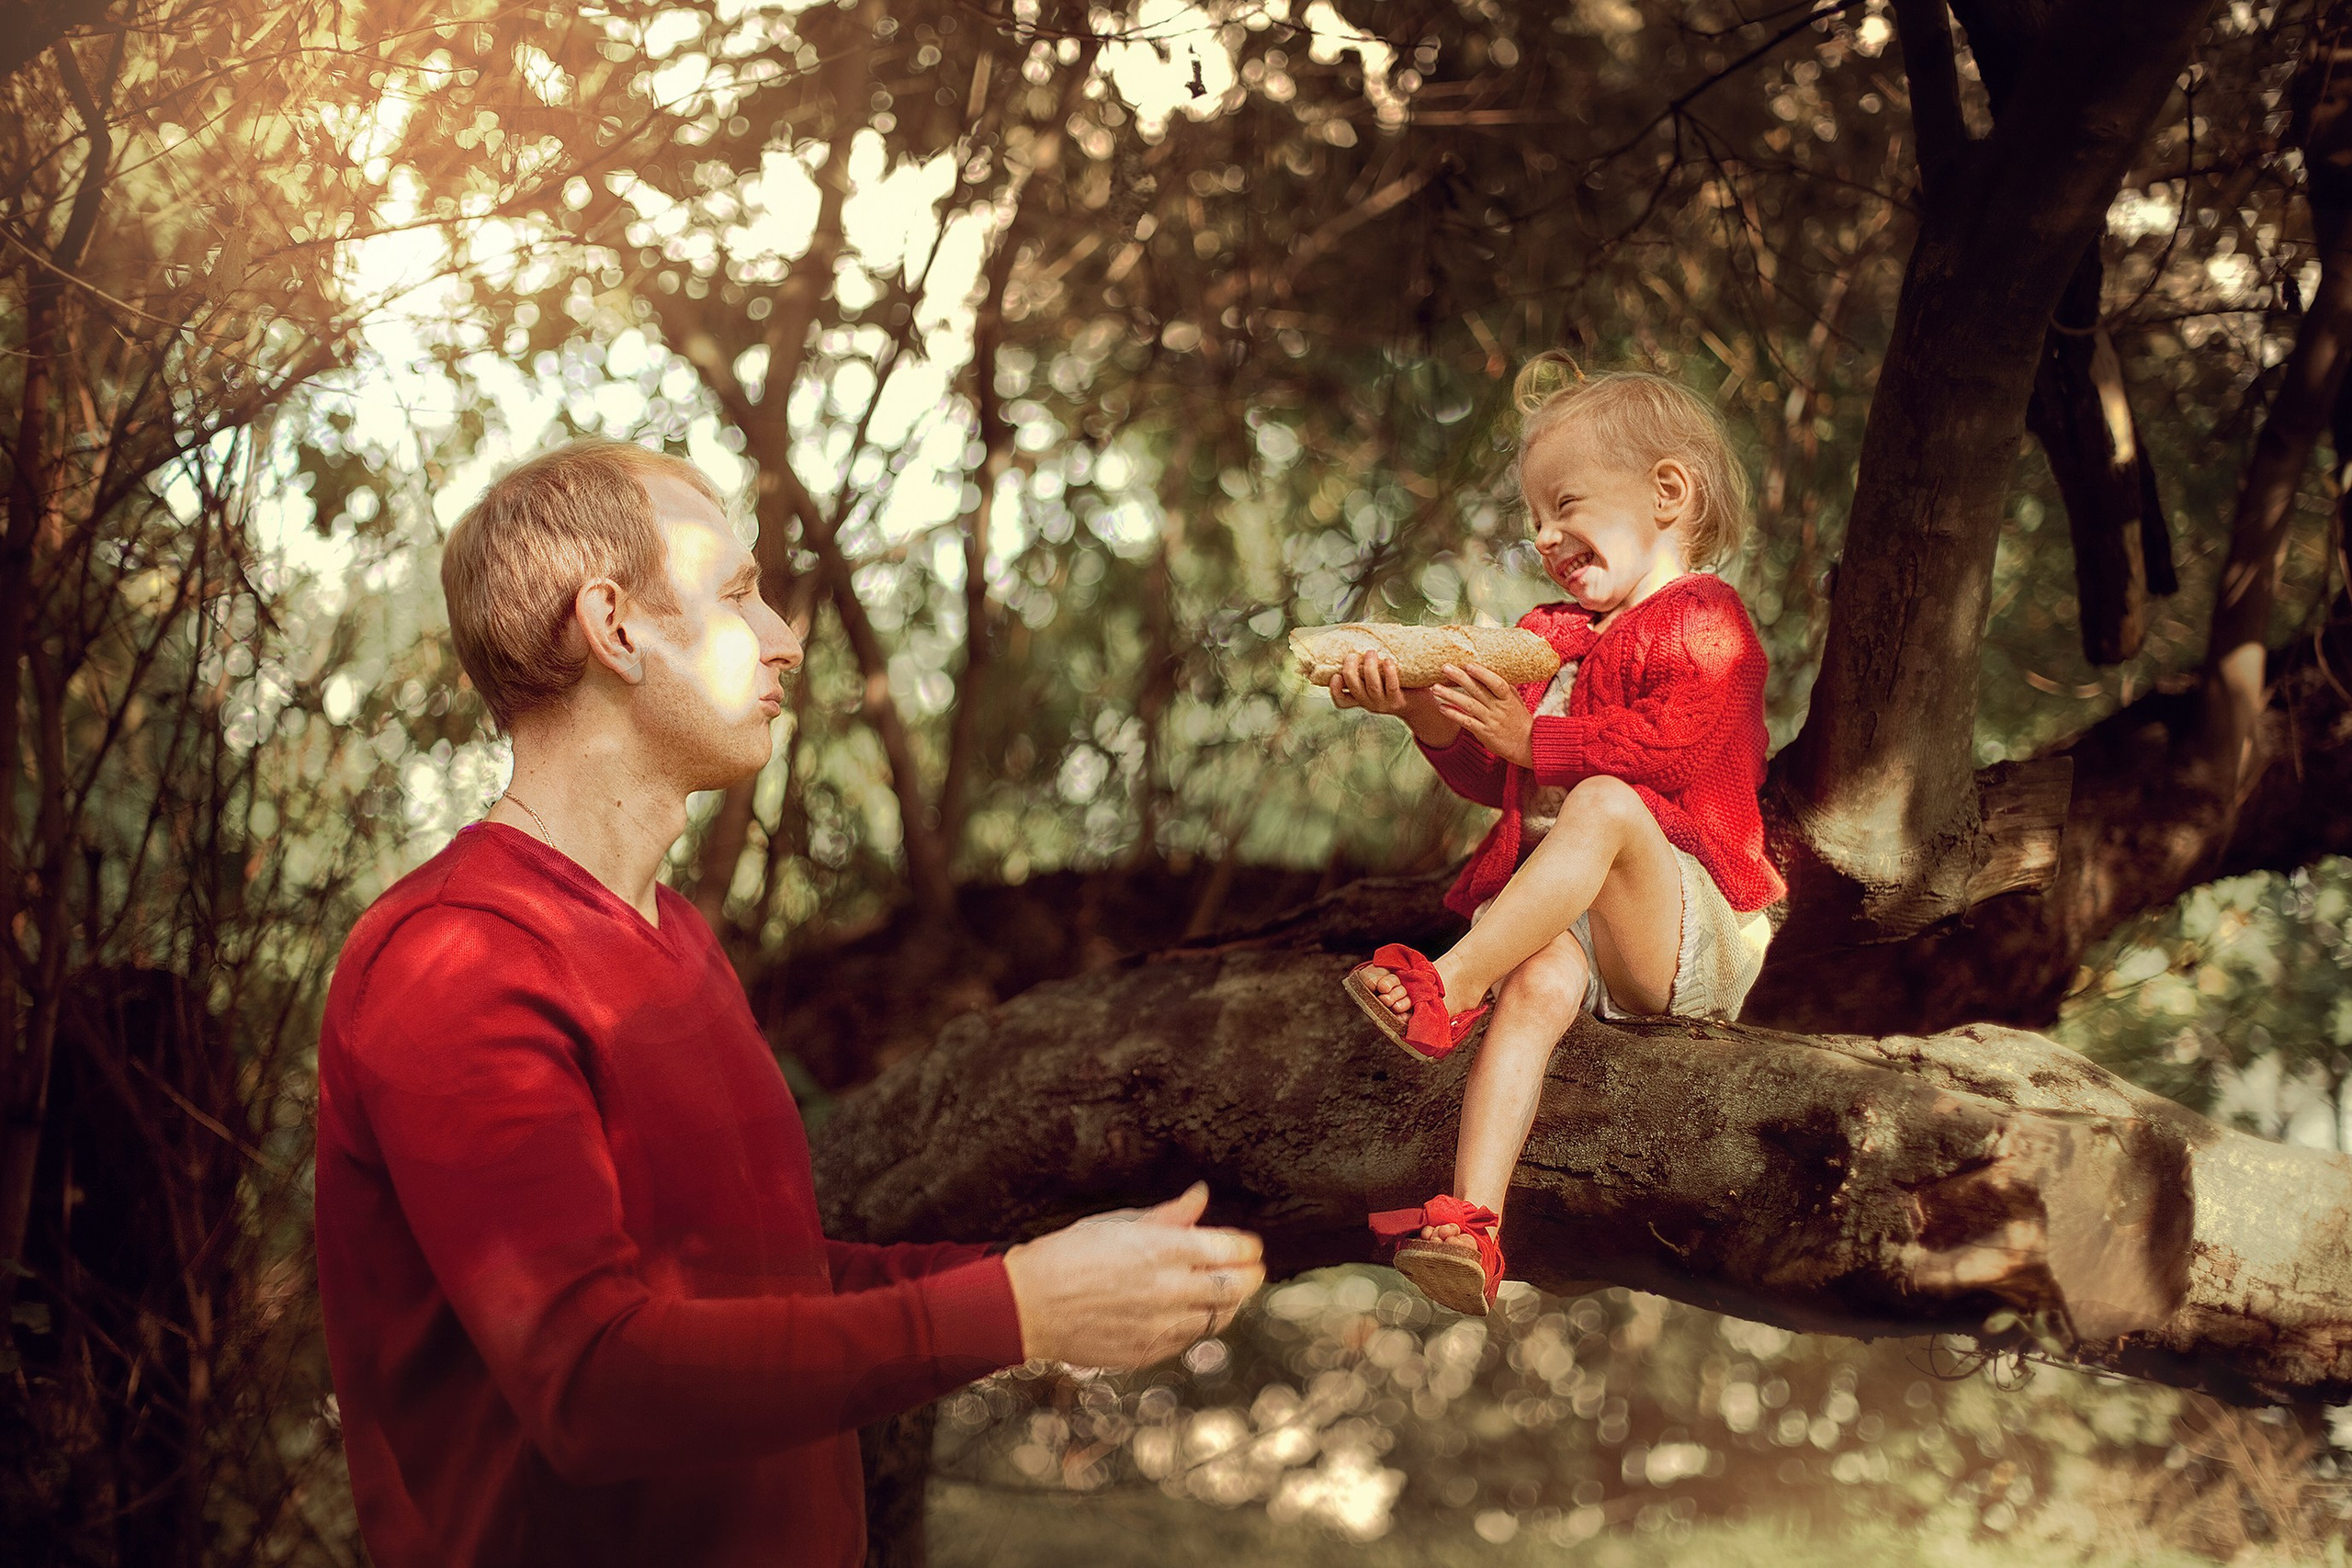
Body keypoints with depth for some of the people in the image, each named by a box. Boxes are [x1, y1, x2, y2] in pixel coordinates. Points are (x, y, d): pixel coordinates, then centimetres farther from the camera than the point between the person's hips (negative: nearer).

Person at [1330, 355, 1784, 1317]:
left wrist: (1528, 735, -20)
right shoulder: (1552, 637, 24)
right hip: (1558, 918, 5)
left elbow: (1664, 748, -17)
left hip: (1684, 928, -5)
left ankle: (1447, 984, -39)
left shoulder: (1704, 625, 0)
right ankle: (1470, 1221, -48)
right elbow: (1488, 779, 17)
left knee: (1603, 802, -35)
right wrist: (1430, 714, -2)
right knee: (1537, 986, -30)